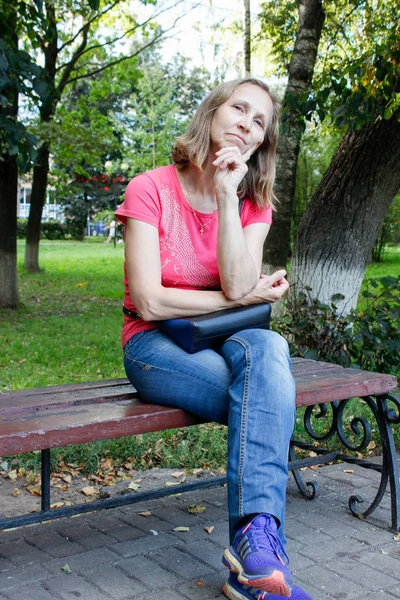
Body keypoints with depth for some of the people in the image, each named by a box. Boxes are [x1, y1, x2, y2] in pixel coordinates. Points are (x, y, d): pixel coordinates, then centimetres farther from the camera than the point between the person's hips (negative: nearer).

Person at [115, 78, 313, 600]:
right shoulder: (151, 190, -10)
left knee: (266, 348, -33)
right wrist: (244, 299, -11)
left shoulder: (255, 203, 4)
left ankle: (255, 539, -39)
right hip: (156, 345, -4)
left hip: (225, 340, 4)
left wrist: (227, 194, -18)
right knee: (271, 400, -29)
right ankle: (262, 552, -26)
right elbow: (149, 303, -17)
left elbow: (238, 285, -16)